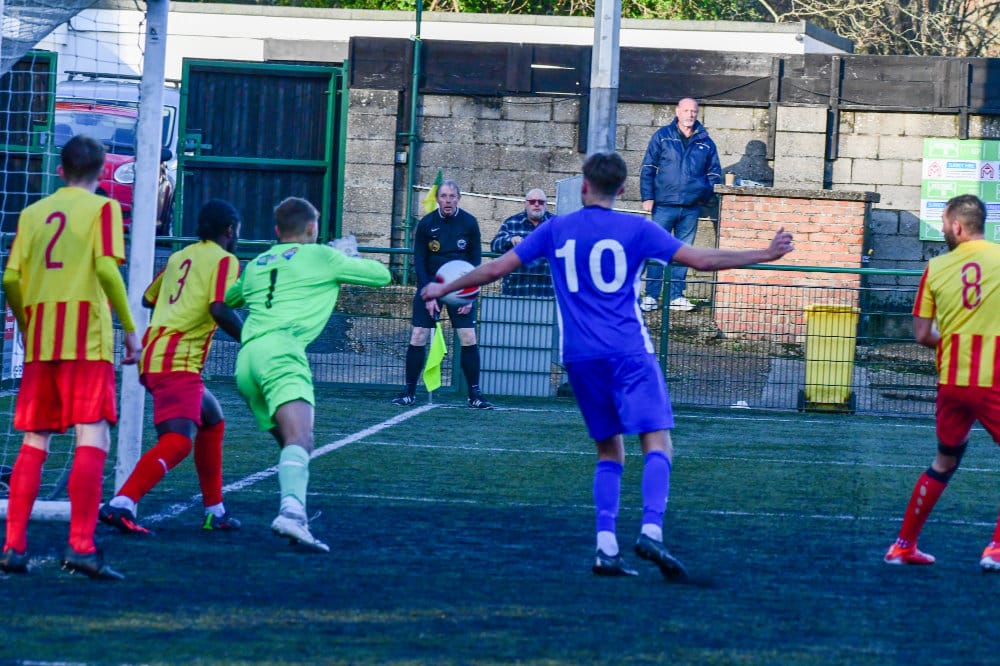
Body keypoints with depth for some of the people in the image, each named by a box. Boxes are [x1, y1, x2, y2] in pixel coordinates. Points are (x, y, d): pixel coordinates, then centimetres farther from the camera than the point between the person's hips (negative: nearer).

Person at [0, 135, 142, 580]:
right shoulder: (102, 208, 3)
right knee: (93, 438, -7)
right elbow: (107, 268, -11)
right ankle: (81, 545, -18)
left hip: (39, 341, 5)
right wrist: (130, 328, -5)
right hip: (86, 340, -4)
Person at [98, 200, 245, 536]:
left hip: (152, 353, 9)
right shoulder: (224, 260, -2)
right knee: (178, 441, -20)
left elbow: (148, 298, 31)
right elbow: (220, 309, -16)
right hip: (179, 360, -9)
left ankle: (214, 511, 27)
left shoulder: (179, 257, 20)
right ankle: (121, 504, -38)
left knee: (212, 421, 25)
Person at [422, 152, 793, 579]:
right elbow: (701, 259, -2)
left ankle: (605, 547, -2)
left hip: (579, 356, 4)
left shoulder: (556, 230, 10)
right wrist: (764, 255, 5)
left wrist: (444, 288, 27)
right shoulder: (636, 229, 2)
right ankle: (651, 531, -29)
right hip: (628, 350, -4)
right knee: (657, 443, -7)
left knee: (609, 451, 12)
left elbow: (496, 268, 13)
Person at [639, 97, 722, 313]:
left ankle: (676, 296, 12)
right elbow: (648, 168, 5)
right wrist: (647, 197, -4)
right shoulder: (663, 136, 5)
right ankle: (651, 296, -3)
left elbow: (714, 173, 18)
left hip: (691, 208, 3)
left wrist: (705, 196, 4)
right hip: (664, 205, -2)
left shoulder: (705, 143, 10)